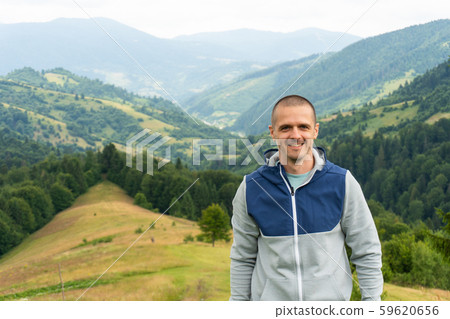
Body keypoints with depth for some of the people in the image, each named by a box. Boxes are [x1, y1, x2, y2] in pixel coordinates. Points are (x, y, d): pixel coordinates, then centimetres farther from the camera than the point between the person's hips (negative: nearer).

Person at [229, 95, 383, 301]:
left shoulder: (342, 183, -4)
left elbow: (367, 252, 2)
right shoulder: (251, 188, -3)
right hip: (270, 299, 0)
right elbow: (243, 258, 5)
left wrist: (371, 301, -2)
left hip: (330, 298, 0)